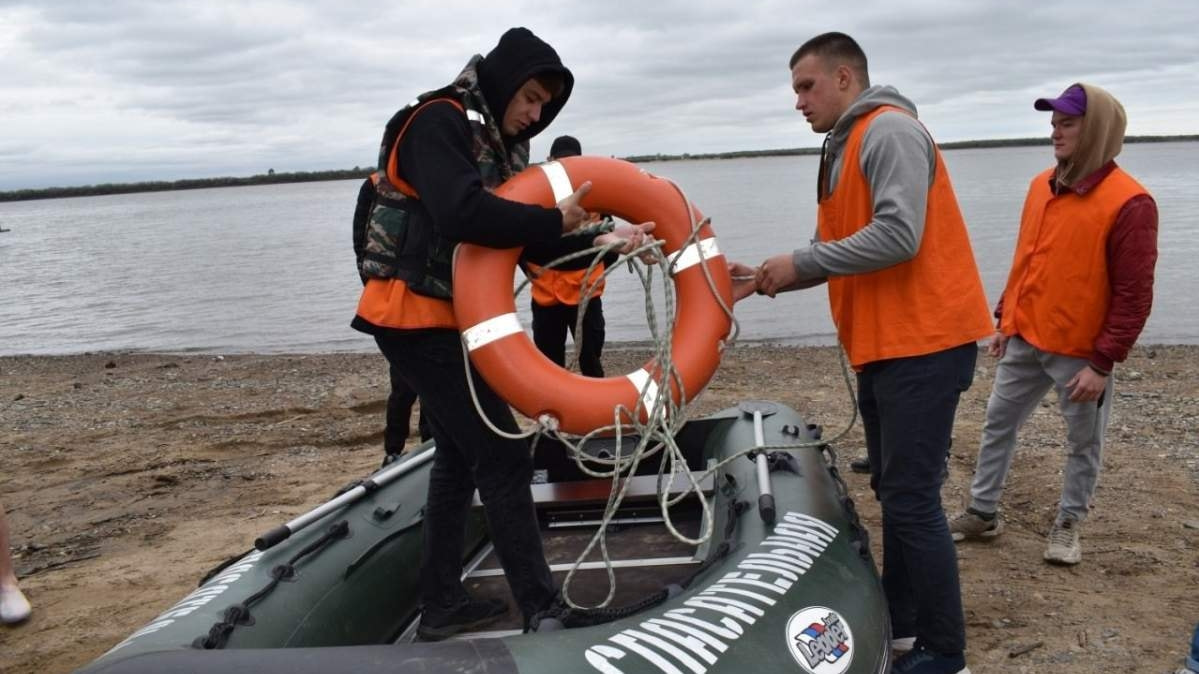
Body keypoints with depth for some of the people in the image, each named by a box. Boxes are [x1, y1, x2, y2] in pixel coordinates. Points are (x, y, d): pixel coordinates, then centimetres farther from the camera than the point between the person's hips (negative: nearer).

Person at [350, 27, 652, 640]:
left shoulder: (499, 145, 14)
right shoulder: (438, 122, -14)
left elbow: (526, 242, 8)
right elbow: (461, 215, -31)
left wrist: (600, 242, -5)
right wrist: (554, 221, -21)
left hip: (443, 321, 10)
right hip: (417, 318, -10)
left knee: (459, 456, 15)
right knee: (501, 457, -9)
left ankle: (441, 606, 24)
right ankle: (542, 609, -1)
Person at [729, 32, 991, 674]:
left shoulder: (889, 131, -12)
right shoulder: (845, 149, 19)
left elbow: (898, 236, -25)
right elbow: (840, 254, 18)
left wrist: (801, 263, -17)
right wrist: (764, 279, 7)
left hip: (923, 342, -10)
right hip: (884, 346, 10)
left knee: (912, 501, -8)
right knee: (893, 493, 15)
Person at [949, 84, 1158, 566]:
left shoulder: (1129, 203, -16)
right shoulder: (1041, 186, 6)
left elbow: (1134, 296, -17)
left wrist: (1103, 363, -18)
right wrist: (1005, 319, 14)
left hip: (1081, 352, -6)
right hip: (1024, 340, 7)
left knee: (1084, 444, 9)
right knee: (998, 425, 12)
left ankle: (1068, 525, 27)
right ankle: (983, 513, 25)